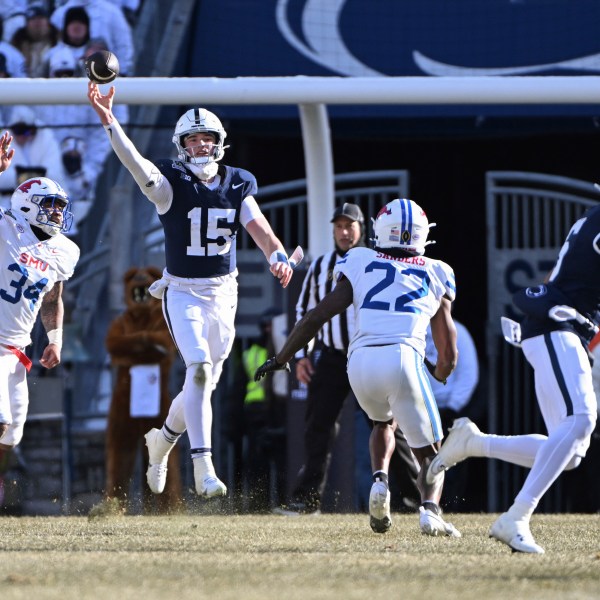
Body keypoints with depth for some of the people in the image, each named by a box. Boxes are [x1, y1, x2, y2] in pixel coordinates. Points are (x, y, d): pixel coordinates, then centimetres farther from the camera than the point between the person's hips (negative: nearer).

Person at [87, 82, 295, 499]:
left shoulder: (237, 185, 3)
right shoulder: (172, 184, -9)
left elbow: (258, 227, -7)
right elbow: (135, 163, -26)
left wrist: (278, 256, -28)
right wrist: (108, 120, -41)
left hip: (223, 293, 4)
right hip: (183, 293, -4)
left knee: (204, 384, 11)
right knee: (199, 369, -23)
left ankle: (163, 441, 39)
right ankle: (203, 467, -25)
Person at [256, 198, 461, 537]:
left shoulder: (360, 265, 18)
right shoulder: (435, 275, 20)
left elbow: (316, 317, 11)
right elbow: (448, 355, 23)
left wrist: (281, 359, 22)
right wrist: (441, 372, 47)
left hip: (361, 360, 2)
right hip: (403, 357, -2)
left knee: (384, 422, 32)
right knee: (430, 453, 10)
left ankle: (380, 481, 5)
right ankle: (430, 509, -19)